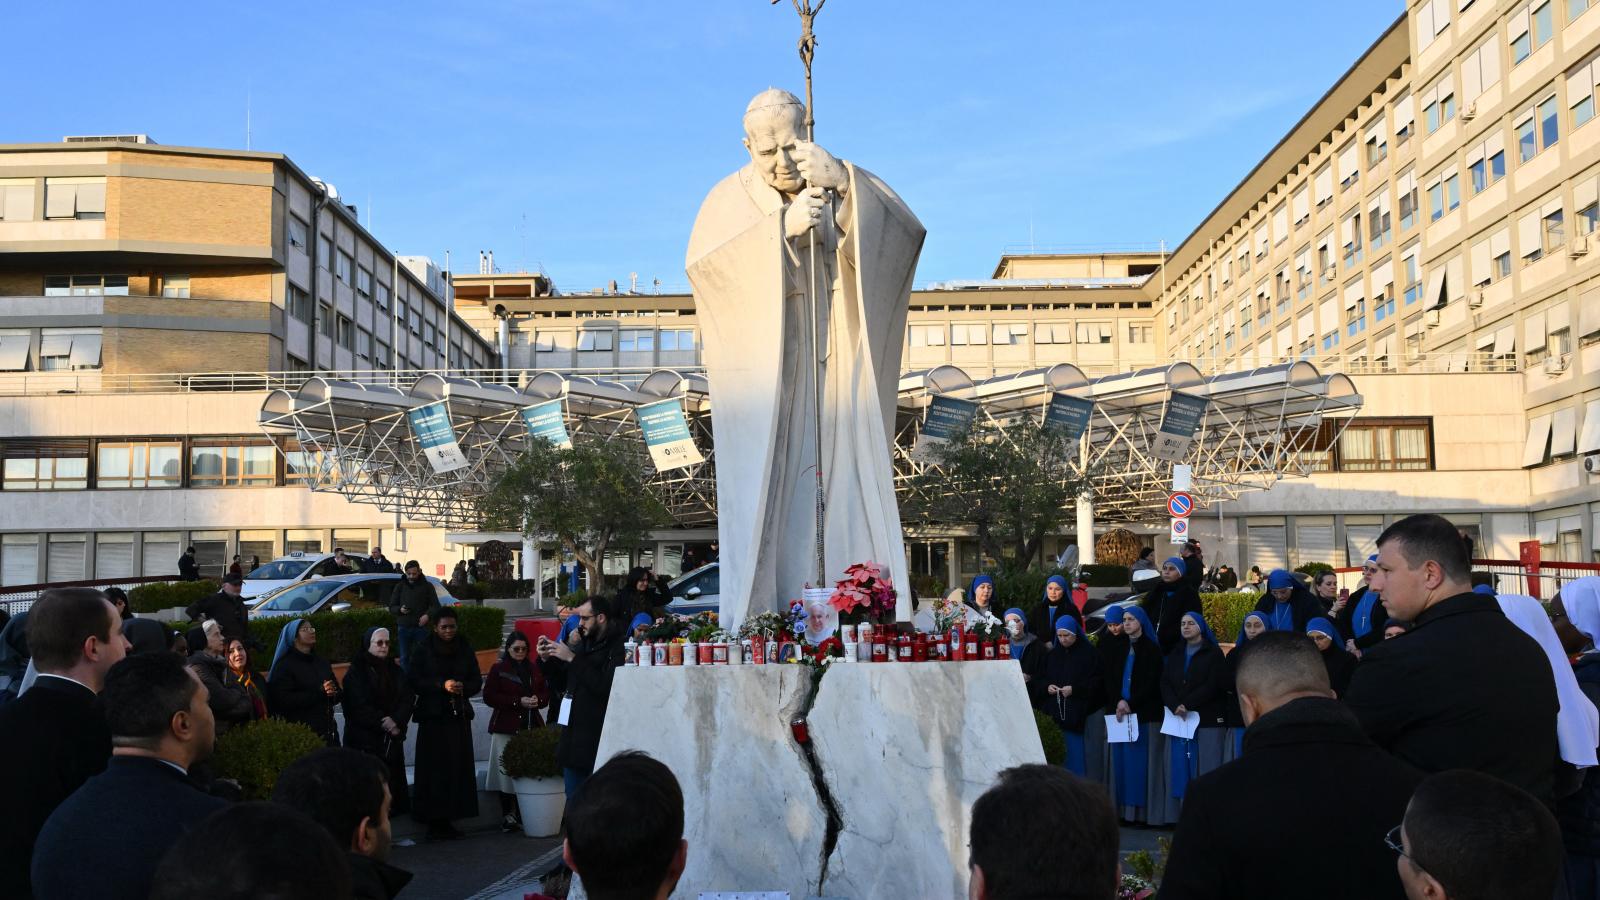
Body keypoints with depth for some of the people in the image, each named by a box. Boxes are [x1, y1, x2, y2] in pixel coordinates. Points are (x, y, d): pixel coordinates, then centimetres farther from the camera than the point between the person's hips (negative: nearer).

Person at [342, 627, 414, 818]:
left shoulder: (395, 671, 12)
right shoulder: (356, 672, -1)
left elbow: (408, 698, 3)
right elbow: (359, 706, -9)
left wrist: (397, 722, -14)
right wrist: (383, 723, -13)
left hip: (392, 738, 4)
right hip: (365, 739, -4)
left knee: (392, 779, 1)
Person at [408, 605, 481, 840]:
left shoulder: (464, 650, 10)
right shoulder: (424, 650, 1)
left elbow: (477, 682, 11)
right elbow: (415, 682, -5)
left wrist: (463, 687, -10)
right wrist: (442, 685, -17)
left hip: (459, 716, 3)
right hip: (433, 717, -3)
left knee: (458, 768, 0)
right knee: (434, 769, -6)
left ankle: (447, 818, 8)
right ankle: (434, 820, 1)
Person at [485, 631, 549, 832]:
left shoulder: (535, 670, 15)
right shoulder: (498, 670, 3)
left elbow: (546, 693, 18)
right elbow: (489, 696, -5)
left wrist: (538, 700, -6)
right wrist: (518, 701, -11)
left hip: (531, 726, 3)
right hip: (506, 727, -3)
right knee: (507, 772, -4)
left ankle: (524, 815, 5)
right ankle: (508, 816, 4)